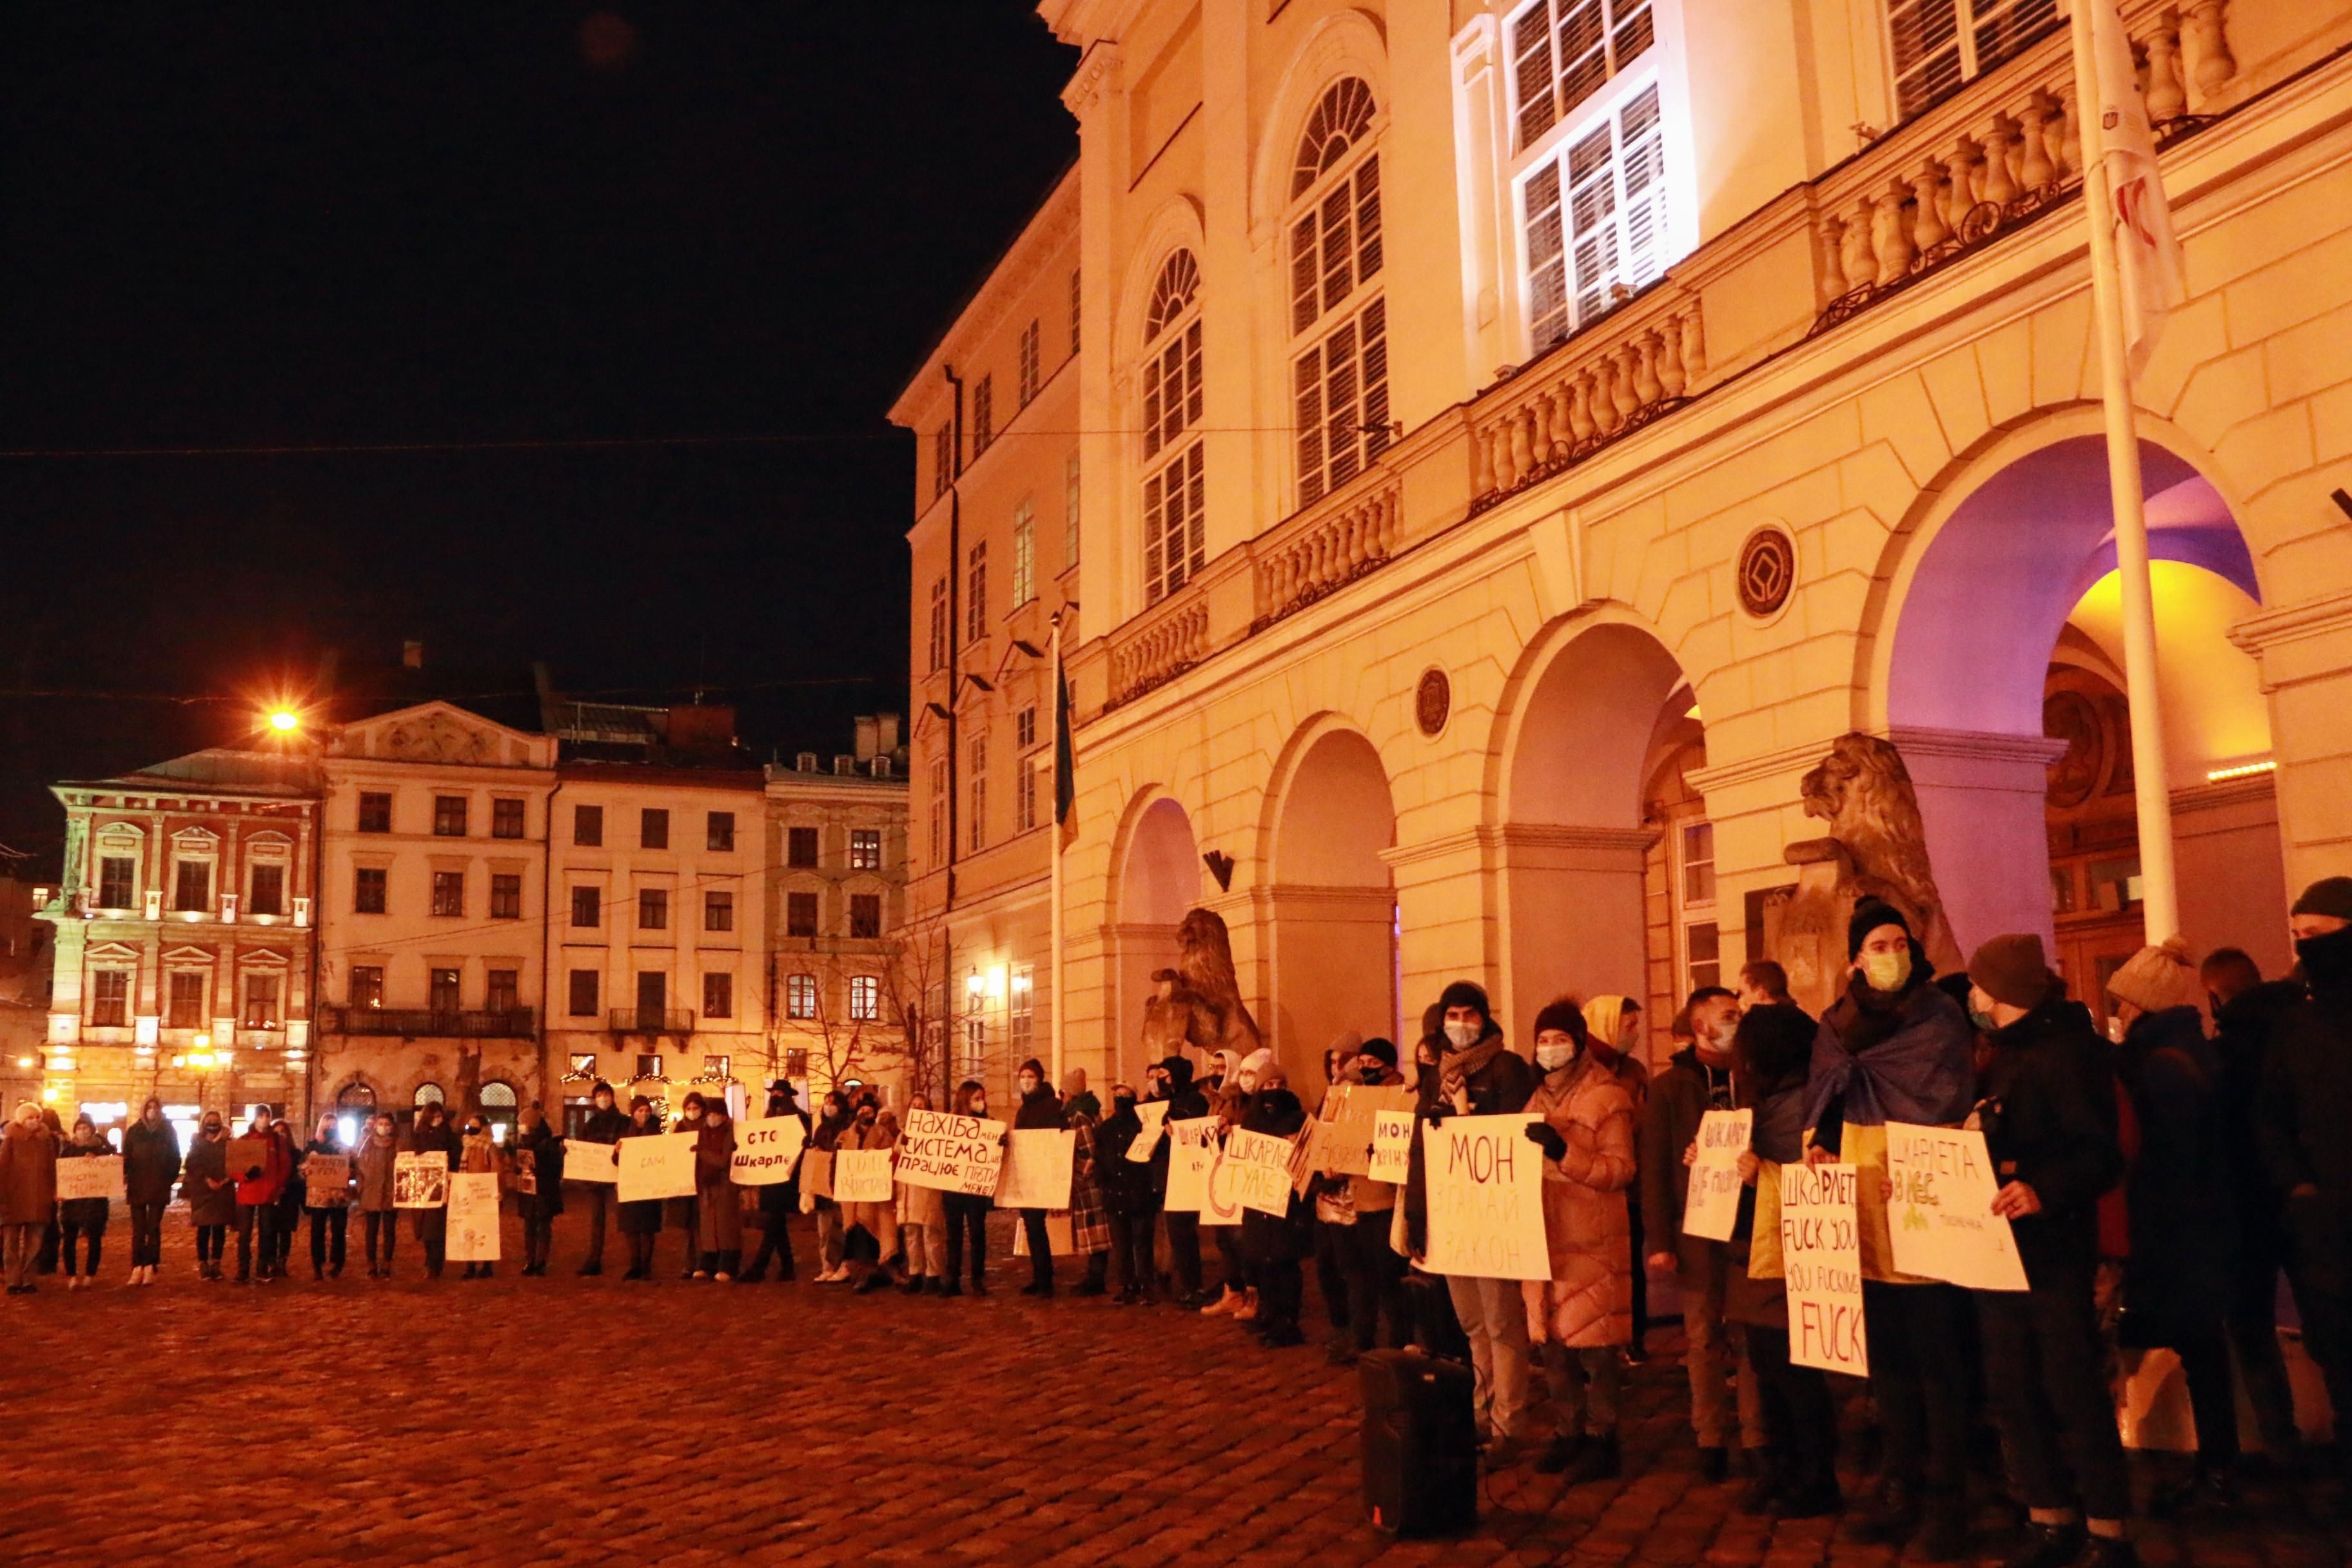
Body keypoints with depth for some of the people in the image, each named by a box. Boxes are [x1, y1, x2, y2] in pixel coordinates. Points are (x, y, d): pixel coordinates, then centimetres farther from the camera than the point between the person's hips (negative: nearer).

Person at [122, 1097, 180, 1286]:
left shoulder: (168, 1131, 4)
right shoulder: (133, 1131, 5)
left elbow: (175, 1159, 6)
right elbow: (125, 1158, 4)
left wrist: (169, 1181, 0)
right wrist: (126, 1181, -6)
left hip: (159, 1188, 0)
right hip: (137, 1187, 0)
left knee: (154, 1228, 1)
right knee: (138, 1230, 0)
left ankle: (150, 1268, 3)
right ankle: (137, 1268, 1)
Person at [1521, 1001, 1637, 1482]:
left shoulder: (1608, 1097, -5)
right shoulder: (1536, 1098, 16)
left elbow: (1621, 1170, -14)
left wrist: (1563, 1151, -24)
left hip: (1591, 1242, -6)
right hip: (1543, 1238, 7)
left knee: (1595, 1344, -3)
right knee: (1552, 1342, 9)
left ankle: (1602, 1440, 6)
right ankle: (1570, 1433, 20)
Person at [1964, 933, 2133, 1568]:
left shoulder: (2068, 1050, -11)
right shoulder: (2004, 1056, 16)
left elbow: (2101, 1153, -20)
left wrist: (2044, 1189, -35)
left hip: (2054, 1249, -8)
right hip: (1999, 1247, 8)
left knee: (2075, 1394, -2)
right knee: (2012, 1394, 10)